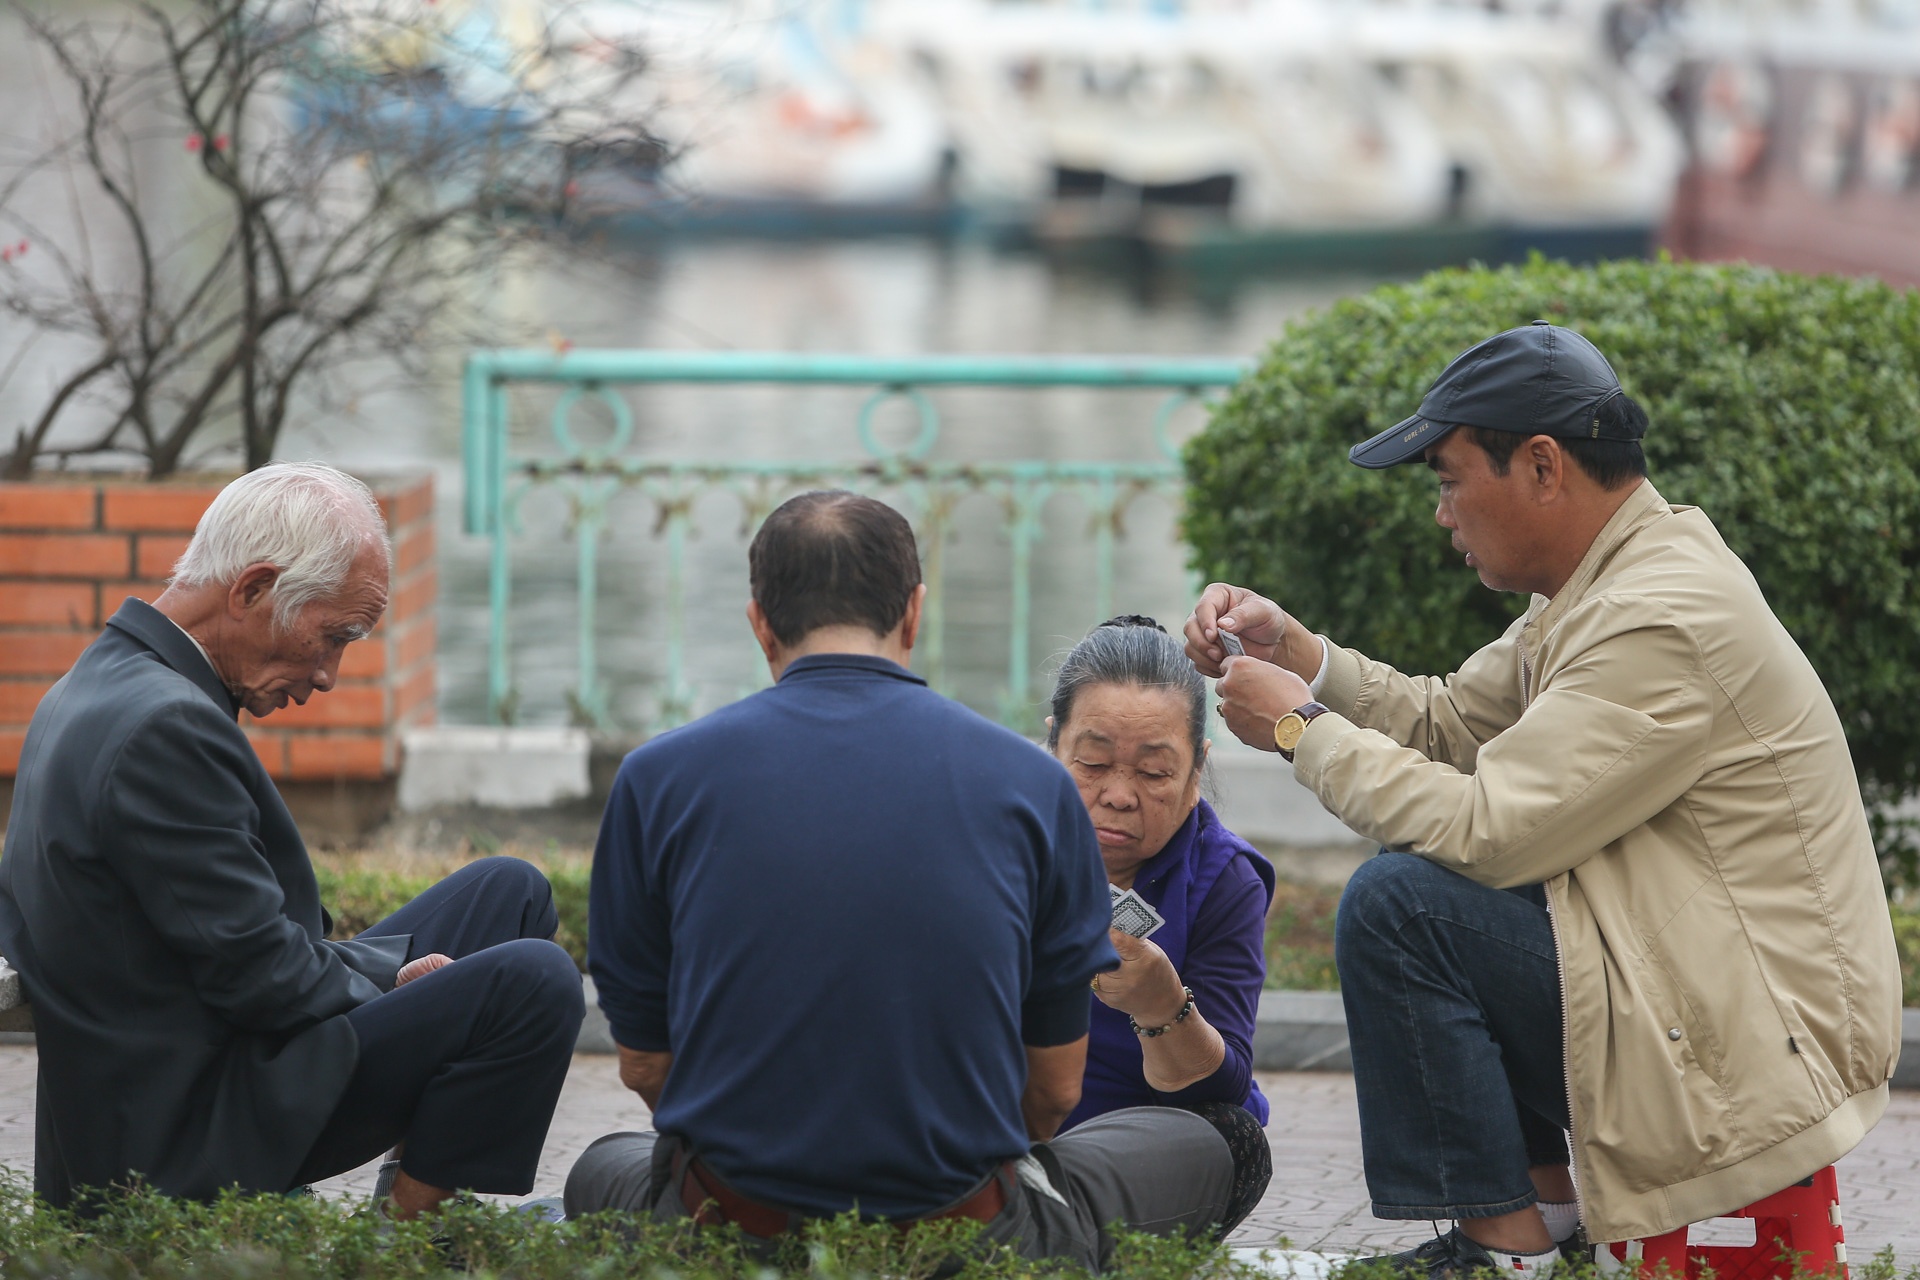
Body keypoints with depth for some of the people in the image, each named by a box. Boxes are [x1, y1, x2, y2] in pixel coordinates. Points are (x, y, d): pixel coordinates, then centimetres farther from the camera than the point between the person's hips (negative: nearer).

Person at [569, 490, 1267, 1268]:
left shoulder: (659, 778, -1)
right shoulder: (1031, 786, -1)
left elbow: (643, 1065, 7)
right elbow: (1054, 1091, 6)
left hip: (727, 1234, 1)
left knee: (603, 1170, 36)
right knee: (1194, 1150, 26)